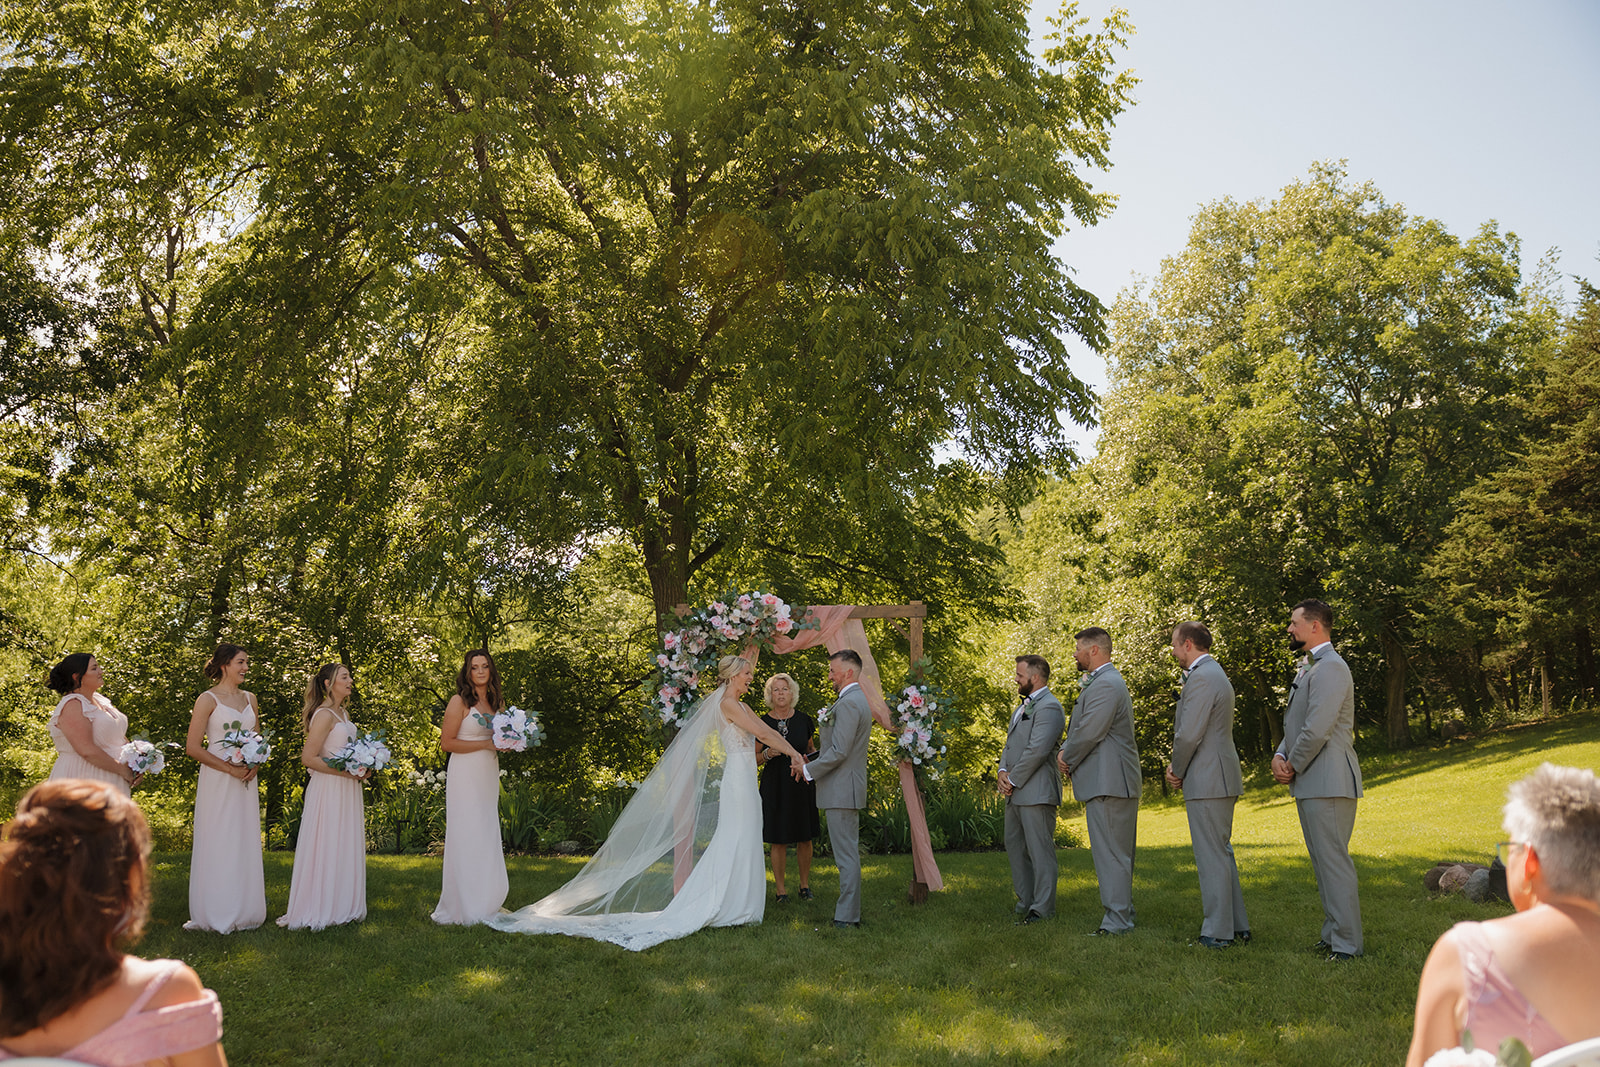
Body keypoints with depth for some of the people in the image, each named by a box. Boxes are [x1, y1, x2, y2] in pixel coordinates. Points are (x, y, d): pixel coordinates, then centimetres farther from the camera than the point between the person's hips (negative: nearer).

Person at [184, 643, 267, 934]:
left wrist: (254, 765, 0)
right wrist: (229, 768, -14)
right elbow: (193, 747, -9)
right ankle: (215, 914, 6)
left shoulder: (249, 698, 13)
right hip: (217, 780, -5)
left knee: (245, 844, 7)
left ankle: (243, 911, 14)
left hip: (246, 780, 5)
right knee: (217, 843, -2)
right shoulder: (208, 699, -5)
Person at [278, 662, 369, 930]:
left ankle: (342, 907, 19)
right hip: (328, 789, -9)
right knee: (326, 848, -2)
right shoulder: (323, 715, -14)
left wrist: (362, 768, 6)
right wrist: (345, 772, -20)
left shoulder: (343, 714, 13)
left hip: (348, 790, 9)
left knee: (345, 848, 12)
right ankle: (318, 910, 6)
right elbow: (308, 758, -19)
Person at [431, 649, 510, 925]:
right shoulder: (460, 702, -8)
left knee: (487, 837, 9)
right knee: (466, 837, -4)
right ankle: (463, 908, 3)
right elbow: (447, 742, -11)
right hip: (465, 775, -7)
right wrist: (486, 744, -14)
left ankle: (484, 902, 17)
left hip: (489, 773, 7)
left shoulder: (497, 702, 12)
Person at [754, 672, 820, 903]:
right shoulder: (763, 723, -1)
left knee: (804, 838, 6)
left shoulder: (803, 720, 3)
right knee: (778, 840, 1)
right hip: (775, 786, -1)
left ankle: (805, 884, 21)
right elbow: (755, 759, 4)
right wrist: (768, 754, -16)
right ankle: (780, 888, 14)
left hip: (802, 783, 1)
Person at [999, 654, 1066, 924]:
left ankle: (1042, 909, 1)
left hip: (1036, 791, -10)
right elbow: (1011, 742, 20)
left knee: (1040, 850, -4)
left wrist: (1013, 780, -13)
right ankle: (1025, 902, 25)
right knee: (1014, 847, 15)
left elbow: (1037, 750, -19)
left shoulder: (1049, 707, -12)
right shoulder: (1025, 706, 21)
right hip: (1015, 792, 10)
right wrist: (1003, 771, 3)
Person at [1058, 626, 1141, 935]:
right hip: (1110, 780, 11)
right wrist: (1066, 751, 5)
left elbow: (1090, 733, -21)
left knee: (1111, 853, -6)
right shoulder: (1104, 681, 19)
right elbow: (1081, 728, 21)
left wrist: (1067, 758, -5)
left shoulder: (1105, 684, -17)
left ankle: (1117, 921, -2)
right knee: (1117, 852, 16)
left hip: (1109, 781, -11)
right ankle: (1123, 911, 25)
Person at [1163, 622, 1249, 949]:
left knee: (1212, 857, -5)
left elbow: (1189, 735, -21)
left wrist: (1177, 771, -5)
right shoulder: (1215, 674, 18)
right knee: (1222, 854, 16)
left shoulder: (1201, 678, -16)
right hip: (1220, 779, 11)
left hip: (1207, 781, -11)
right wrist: (1177, 765, 11)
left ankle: (1218, 933, 1)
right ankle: (1237, 927, 22)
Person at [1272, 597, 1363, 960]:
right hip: (1309, 782, 11)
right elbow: (1294, 722, 20)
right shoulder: (1307, 668, 19)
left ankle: (1346, 945, -1)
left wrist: (1293, 766, -8)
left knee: (1334, 862, -7)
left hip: (1327, 782, -11)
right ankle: (1332, 934, 24)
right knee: (1323, 862, 16)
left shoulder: (1330, 667, -14)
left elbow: (1318, 729, -21)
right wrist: (1279, 756, 3)